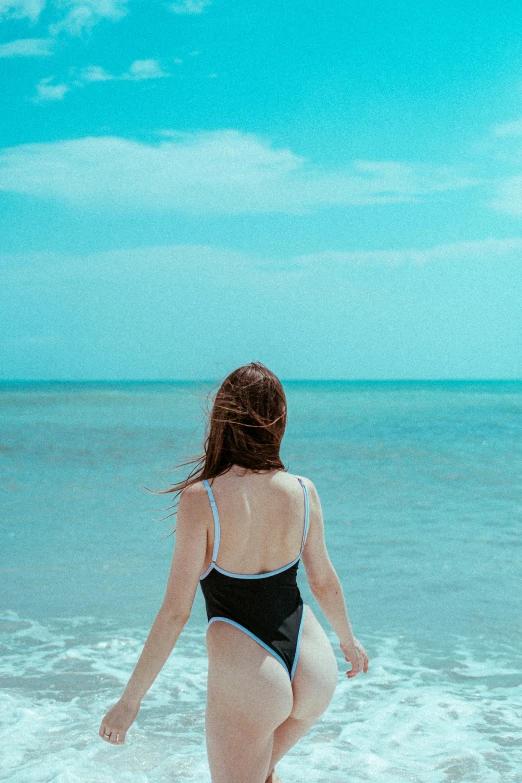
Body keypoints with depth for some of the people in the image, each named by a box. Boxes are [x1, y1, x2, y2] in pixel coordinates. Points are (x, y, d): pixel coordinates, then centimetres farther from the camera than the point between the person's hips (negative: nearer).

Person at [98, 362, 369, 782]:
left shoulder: (201, 498, -16)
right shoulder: (303, 491, -4)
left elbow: (175, 611, -14)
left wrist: (130, 699, -4)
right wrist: (349, 641, 29)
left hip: (246, 680, -5)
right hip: (314, 668, 5)